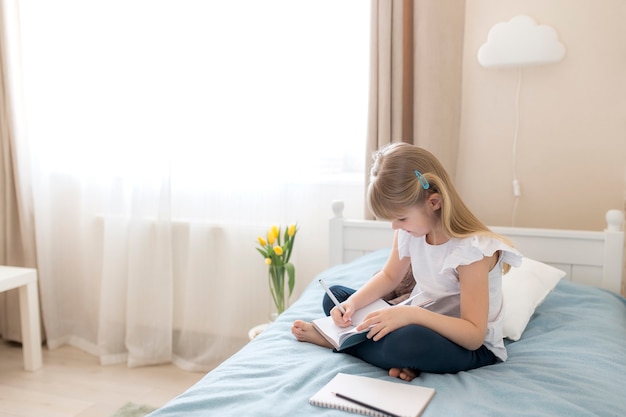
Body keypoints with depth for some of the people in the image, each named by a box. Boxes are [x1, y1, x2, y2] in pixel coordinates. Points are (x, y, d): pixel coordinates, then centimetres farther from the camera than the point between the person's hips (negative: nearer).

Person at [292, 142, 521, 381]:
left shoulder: (472, 249, -27)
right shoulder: (410, 230, -7)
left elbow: (474, 336, -27)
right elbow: (389, 277, 8)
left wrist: (411, 314, -40)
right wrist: (353, 302, -12)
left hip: (472, 348, -7)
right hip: (422, 322, 7)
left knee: (409, 341, -42)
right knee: (335, 296, 1)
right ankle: (402, 359, -16)